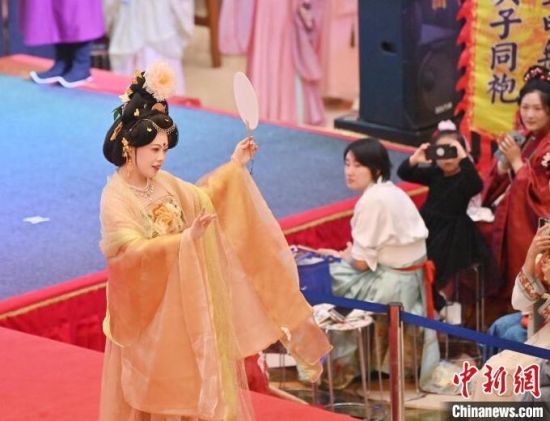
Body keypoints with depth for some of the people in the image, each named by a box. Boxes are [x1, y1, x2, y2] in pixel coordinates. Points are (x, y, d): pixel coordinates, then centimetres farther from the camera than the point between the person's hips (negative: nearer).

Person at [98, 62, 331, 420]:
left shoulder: (162, 182, 2)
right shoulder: (116, 198, -20)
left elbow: (200, 198, 21)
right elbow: (132, 252, -30)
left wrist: (235, 166, 15)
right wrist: (186, 238, -37)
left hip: (181, 304, 7)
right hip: (146, 308, -7)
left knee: (187, 385, 15)